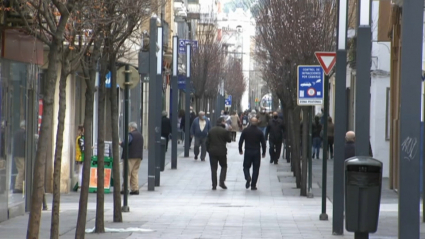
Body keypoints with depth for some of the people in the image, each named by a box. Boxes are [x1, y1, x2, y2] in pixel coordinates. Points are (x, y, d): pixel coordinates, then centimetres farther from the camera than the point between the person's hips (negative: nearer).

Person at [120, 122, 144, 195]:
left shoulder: (131, 134, -12)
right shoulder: (140, 135, 15)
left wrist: (120, 143, 0)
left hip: (130, 156, -8)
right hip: (139, 156, 8)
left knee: (127, 173, -3)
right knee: (135, 173, 10)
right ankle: (135, 189, 5)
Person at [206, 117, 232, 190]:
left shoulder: (211, 130, 3)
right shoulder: (225, 131, -10)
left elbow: (207, 141, 4)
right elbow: (229, 140, -1)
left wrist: (208, 150, 12)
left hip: (212, 152, 3)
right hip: (222, 152, -3)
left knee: (213, 168, 6)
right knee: (224, 166, 14)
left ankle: (214, 185, 4)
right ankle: (222, 182, 1)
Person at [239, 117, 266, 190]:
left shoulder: (245, 131, -4)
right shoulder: (259, 132, -4)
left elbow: (240, 141, 0)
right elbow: (263, 143, -1)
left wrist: (240, 150, 13)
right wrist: (263, 153, 11)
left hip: (247, 152, 0)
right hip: (257, 153, 0)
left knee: (246, 167, 12)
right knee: (256, 169, 7)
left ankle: (248, 178, -19)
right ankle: (253, 185, 5)